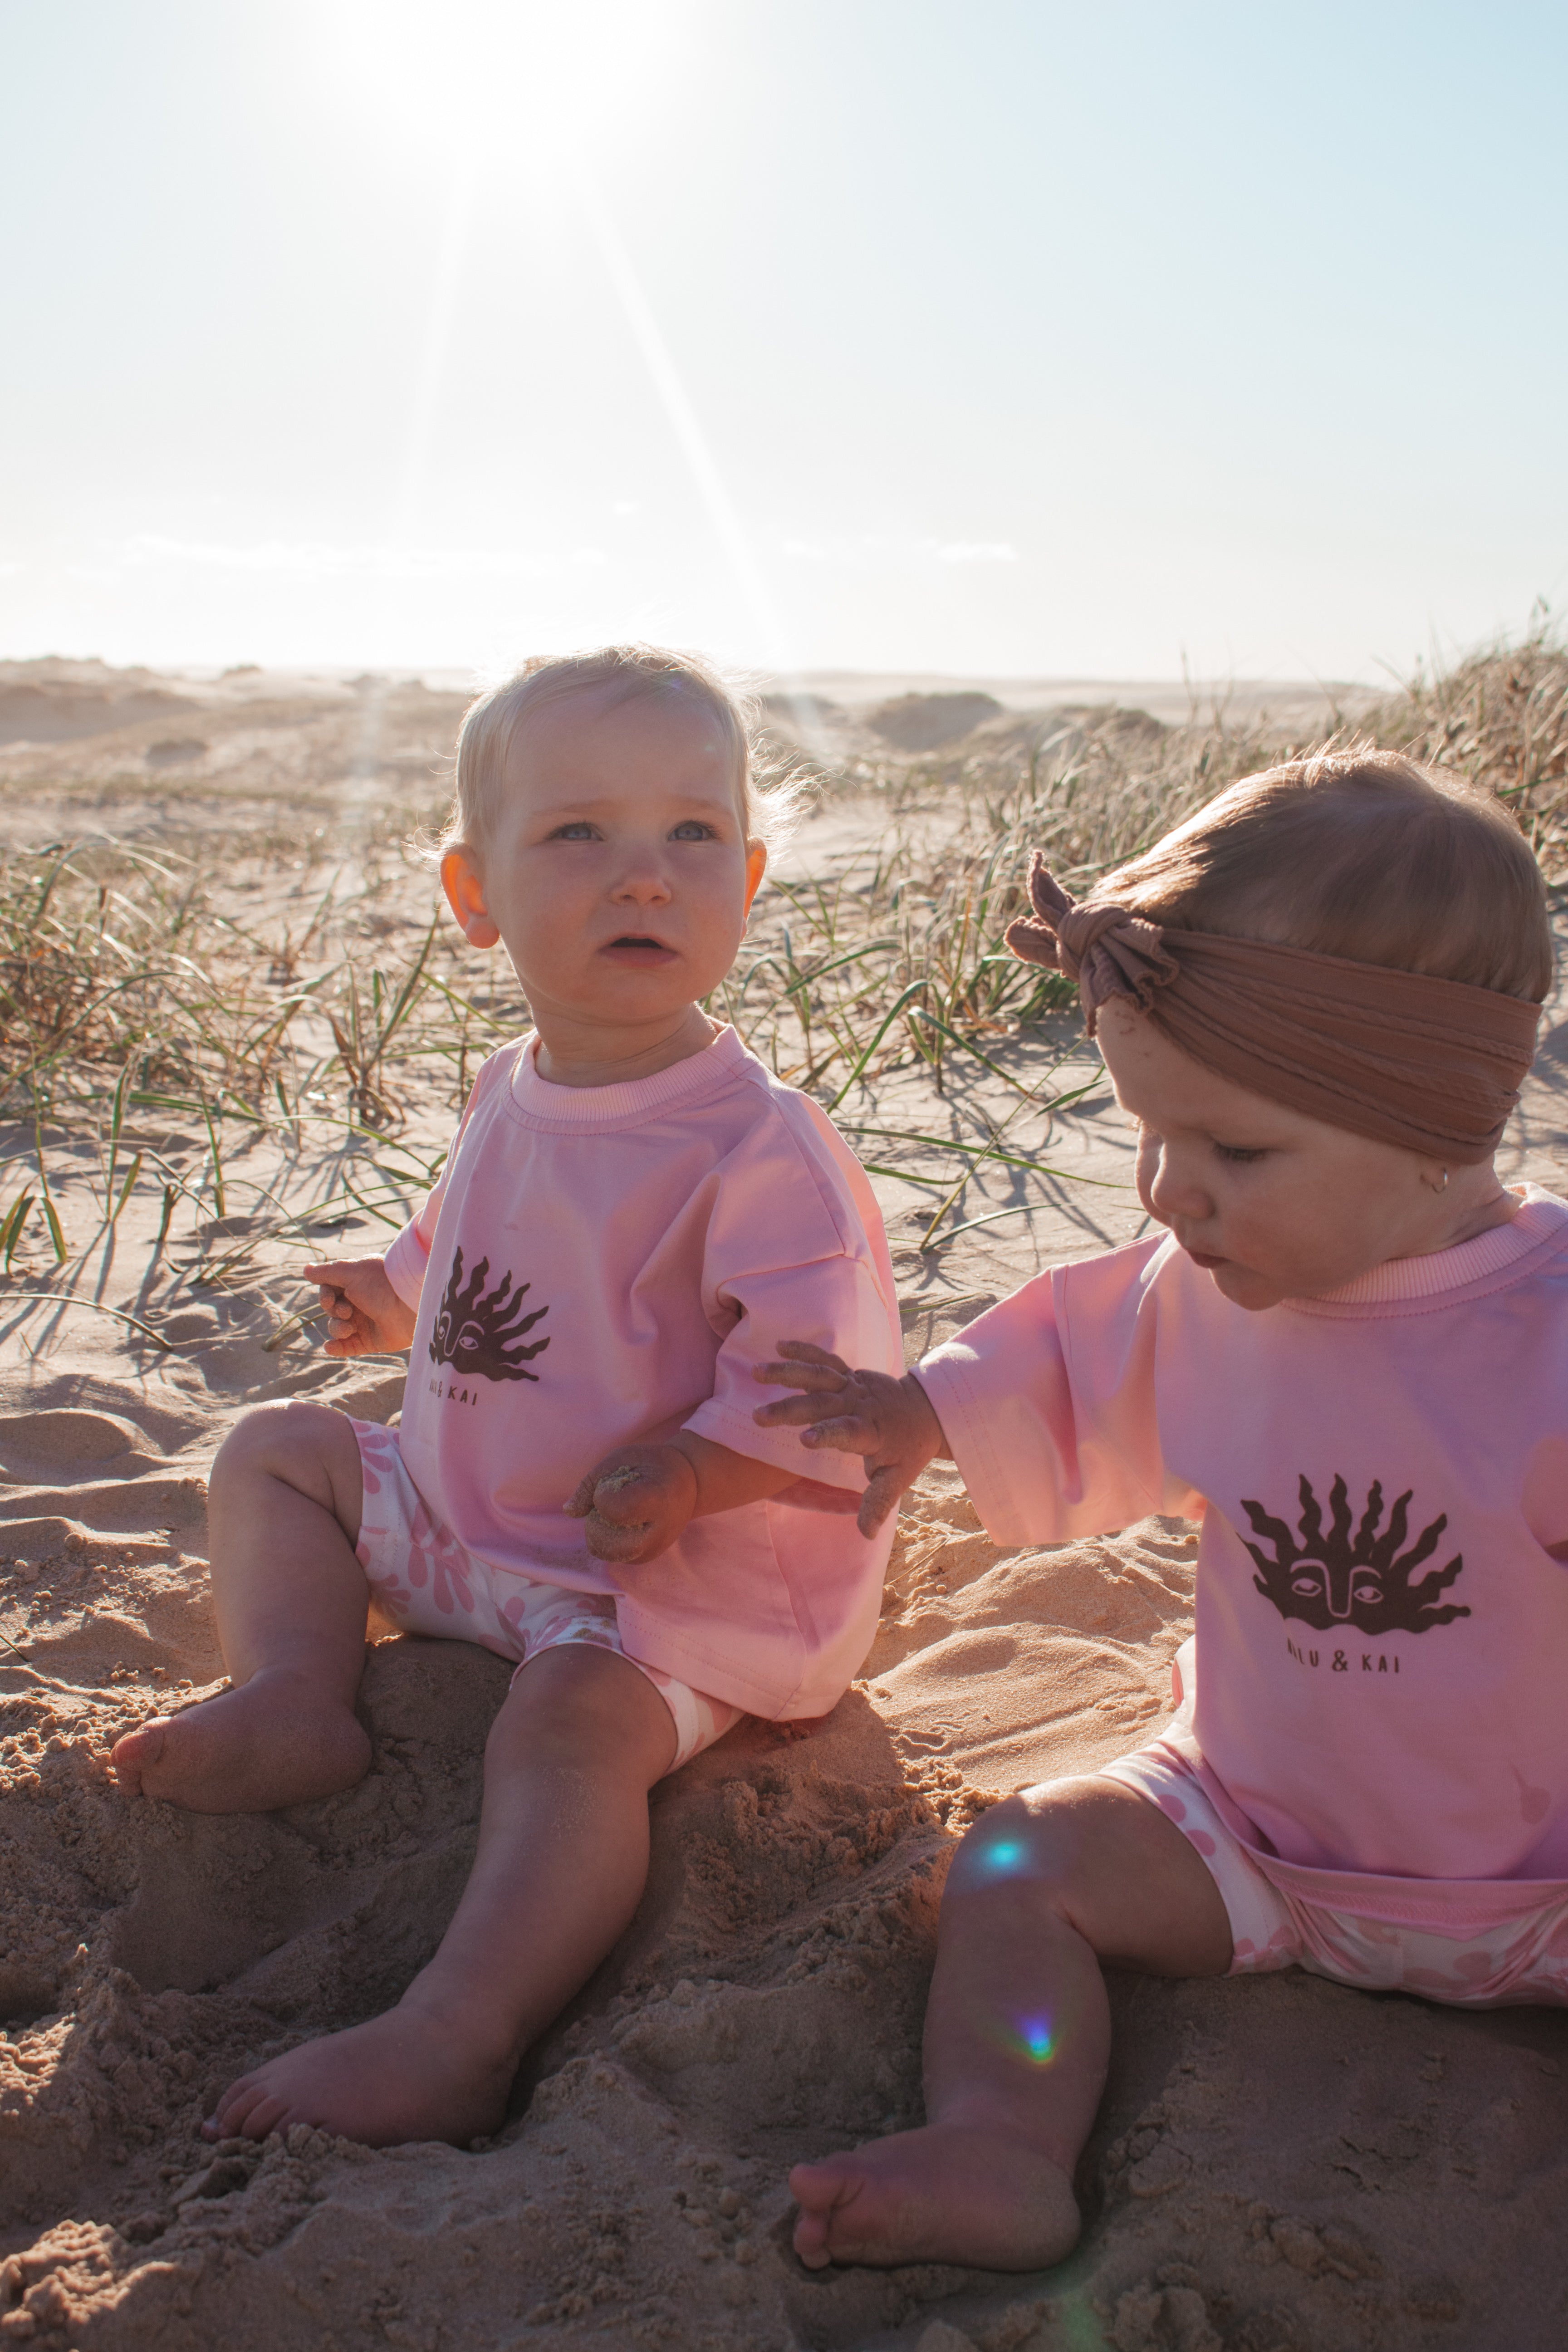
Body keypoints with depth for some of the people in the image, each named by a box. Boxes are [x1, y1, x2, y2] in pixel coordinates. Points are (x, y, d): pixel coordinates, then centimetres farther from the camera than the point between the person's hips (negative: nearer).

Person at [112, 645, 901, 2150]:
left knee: (571, 1717, -34)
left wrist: (693, 1474, -33)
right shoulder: (509, 1097, 3)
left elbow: (827, 1380, -24)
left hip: (676, 1573, -8)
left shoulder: (754, 1145, -21)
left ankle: (452, 2045, -40)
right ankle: (297, 1697, -5)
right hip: (462, 1519, 8)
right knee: (276, 1449, 13)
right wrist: (401, 1300, 6)